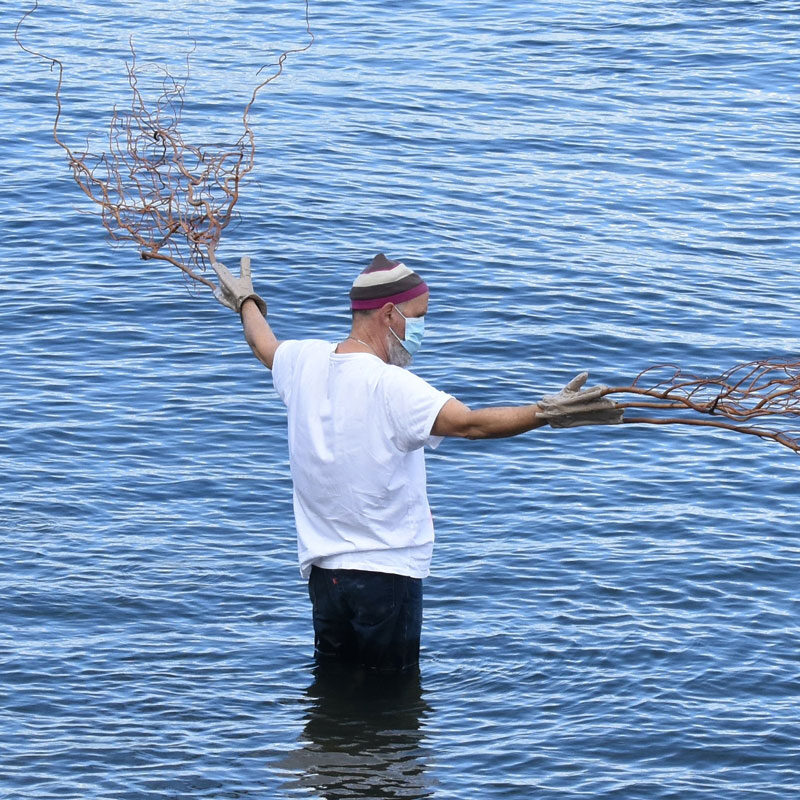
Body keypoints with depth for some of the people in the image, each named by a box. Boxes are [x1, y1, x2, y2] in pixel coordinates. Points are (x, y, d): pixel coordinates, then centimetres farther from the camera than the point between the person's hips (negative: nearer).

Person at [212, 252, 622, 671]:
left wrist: (246, 302, 47)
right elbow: (471, 423, -34)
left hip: (322, 569, 7)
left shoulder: (305, 361, 1)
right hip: (387, 570, -7)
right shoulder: (390, 386, -22)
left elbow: (264, 346, 26)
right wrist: (547, 414, -38)